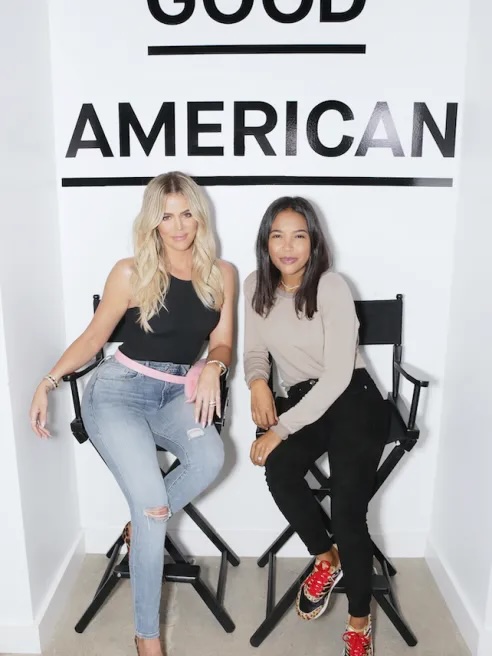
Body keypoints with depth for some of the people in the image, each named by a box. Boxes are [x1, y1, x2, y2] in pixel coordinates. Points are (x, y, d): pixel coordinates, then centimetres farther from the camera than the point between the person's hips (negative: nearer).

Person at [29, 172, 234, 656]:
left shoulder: (221, 274, 3)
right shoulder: (130, 273, -5)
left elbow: (222, 343, 5)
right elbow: (93, 337, 2)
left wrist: (212, 368, -18)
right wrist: (47, 383, -8)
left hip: (176, 394, 3)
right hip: (118, 390, -3)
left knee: (211, 457, -30)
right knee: (151, 500, -19)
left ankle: (142, 522, 0)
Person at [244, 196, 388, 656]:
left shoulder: (331, 287, -15)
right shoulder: (256, 286, 1)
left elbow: (337, 376, -19)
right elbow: (255, 351, 11)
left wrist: (280, 430, -23)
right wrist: (257, 382, -13)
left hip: (352, 400, -4)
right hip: (297, 400, 4)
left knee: (348, 509, -19)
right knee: (278, 469, -26)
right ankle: (327, 558, 4)